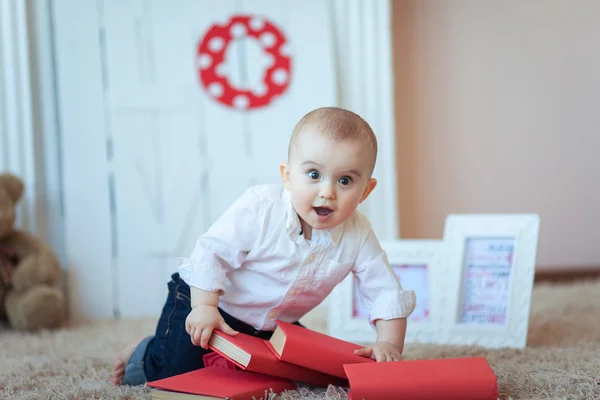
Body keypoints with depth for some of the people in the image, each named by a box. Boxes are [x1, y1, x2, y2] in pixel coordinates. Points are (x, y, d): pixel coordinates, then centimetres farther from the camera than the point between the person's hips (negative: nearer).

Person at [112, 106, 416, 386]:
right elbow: (212, 253, -25)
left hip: (274, 326, 5)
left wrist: (389, 343, -23)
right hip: (206, 298, -5)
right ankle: (139, 359, 21)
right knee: (174, 371, -15)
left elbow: (385, 292, -12)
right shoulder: (259, 208, -30)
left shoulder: (358, 236, -18)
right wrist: (205, 308, -31)